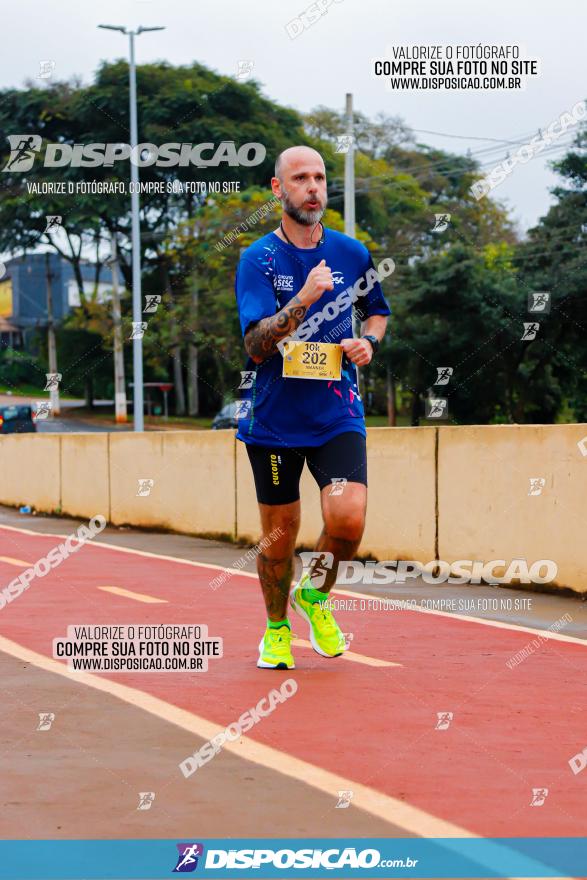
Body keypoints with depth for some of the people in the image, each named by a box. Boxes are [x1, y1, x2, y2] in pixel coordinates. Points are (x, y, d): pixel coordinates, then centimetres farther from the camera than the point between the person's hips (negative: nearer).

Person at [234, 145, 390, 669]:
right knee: (279, 537, 6)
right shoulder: (259, 259, -7)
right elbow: (257, 345, -18)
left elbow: (378, 309, 24)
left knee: (348, 518, -17)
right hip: (273, 420, -2)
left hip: (338, 415, 2)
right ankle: (277, 628, 32)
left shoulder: (352, 254, 4)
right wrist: (303, 299, -31)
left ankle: (316, 596, 13)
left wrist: (369, 341, 2)